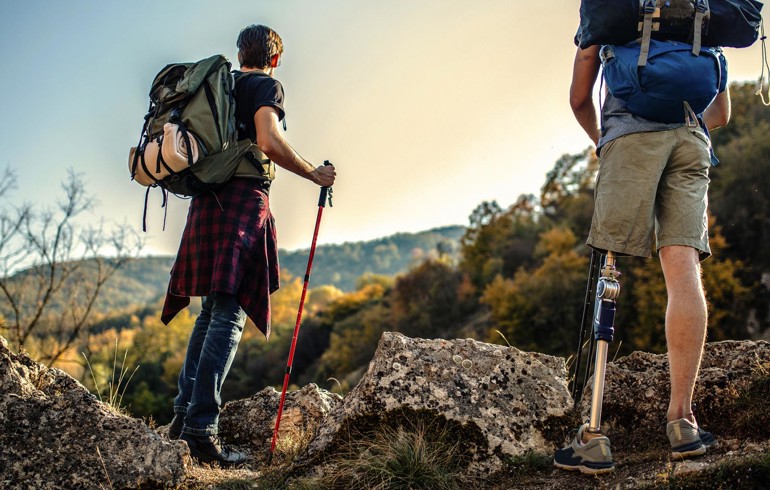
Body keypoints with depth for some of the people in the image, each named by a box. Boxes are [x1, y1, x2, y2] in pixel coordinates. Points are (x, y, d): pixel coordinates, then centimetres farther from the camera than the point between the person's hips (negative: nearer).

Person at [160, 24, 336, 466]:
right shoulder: (267, 85, 1)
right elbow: (269, 141, -15)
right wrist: (314, 174, -5)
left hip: (207, 201, 8)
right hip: (244, 201, -8)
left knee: (211, 310, 15)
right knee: (229, 315, -11)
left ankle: (184, 413, 11)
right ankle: (201, 428, -16)